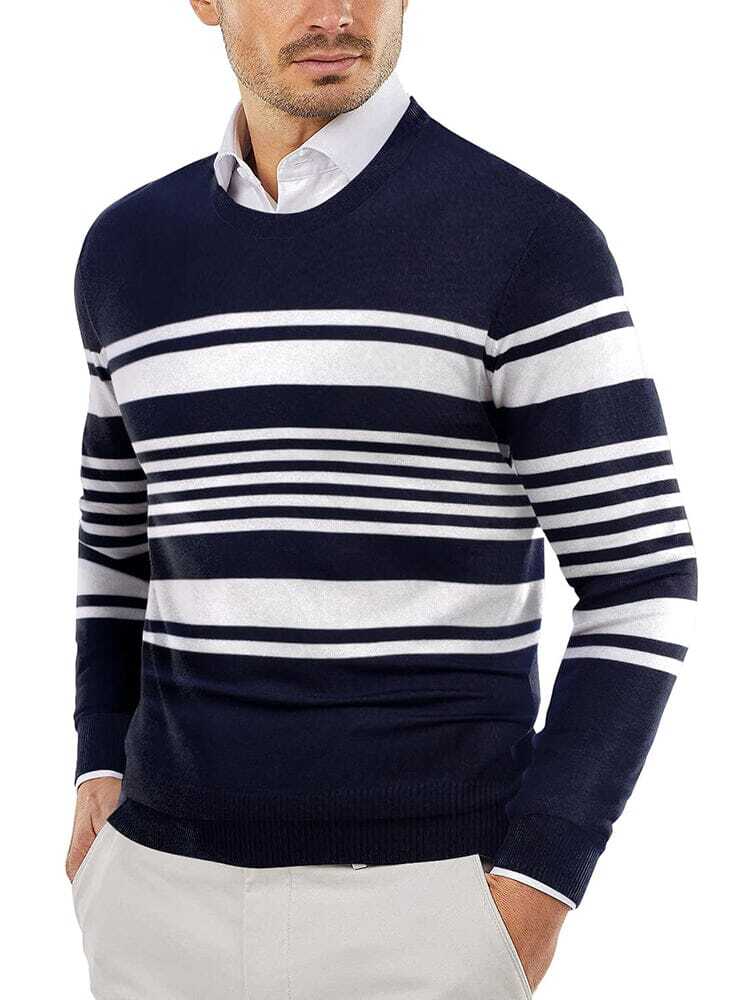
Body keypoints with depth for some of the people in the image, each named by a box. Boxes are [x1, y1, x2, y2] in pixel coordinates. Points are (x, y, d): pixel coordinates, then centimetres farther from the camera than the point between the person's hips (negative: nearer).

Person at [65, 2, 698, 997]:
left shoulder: (531, 240, -8)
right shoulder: (134, 249, 8)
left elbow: (640, 584, -8)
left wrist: (535, 891, -14)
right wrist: (105, 779, 8)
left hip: (422, 887, -4)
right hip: (178, 879, 5)